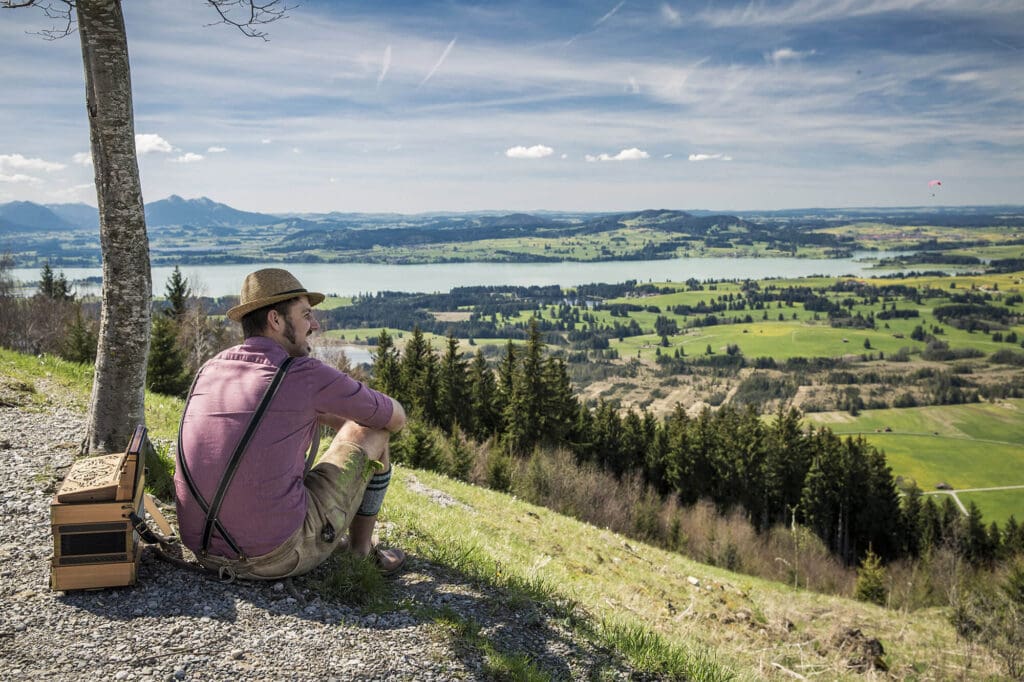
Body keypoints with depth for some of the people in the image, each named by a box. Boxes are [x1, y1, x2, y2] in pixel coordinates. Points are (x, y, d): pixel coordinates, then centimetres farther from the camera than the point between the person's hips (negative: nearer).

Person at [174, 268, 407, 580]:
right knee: (372, 432, 10)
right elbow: (395, 417, 4)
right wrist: (354, 418, 26)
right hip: (277, 557, -7)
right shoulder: (306, 374, -11)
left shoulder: (210, 370, 8)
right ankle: (361, 551, 26)